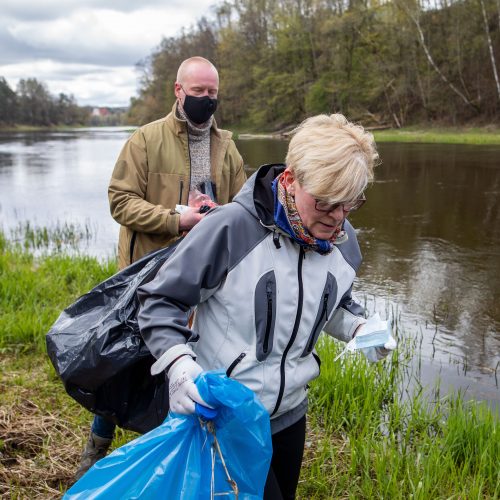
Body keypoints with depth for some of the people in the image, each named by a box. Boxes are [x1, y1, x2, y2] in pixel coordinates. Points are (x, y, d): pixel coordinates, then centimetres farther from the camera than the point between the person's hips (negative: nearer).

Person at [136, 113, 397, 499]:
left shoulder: (342, 240, -4)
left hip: (289, 413, 6)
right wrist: (179, 362, -30)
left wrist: (359, 328, -4)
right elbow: (162, 301, -15)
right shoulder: (231, 227, -25)